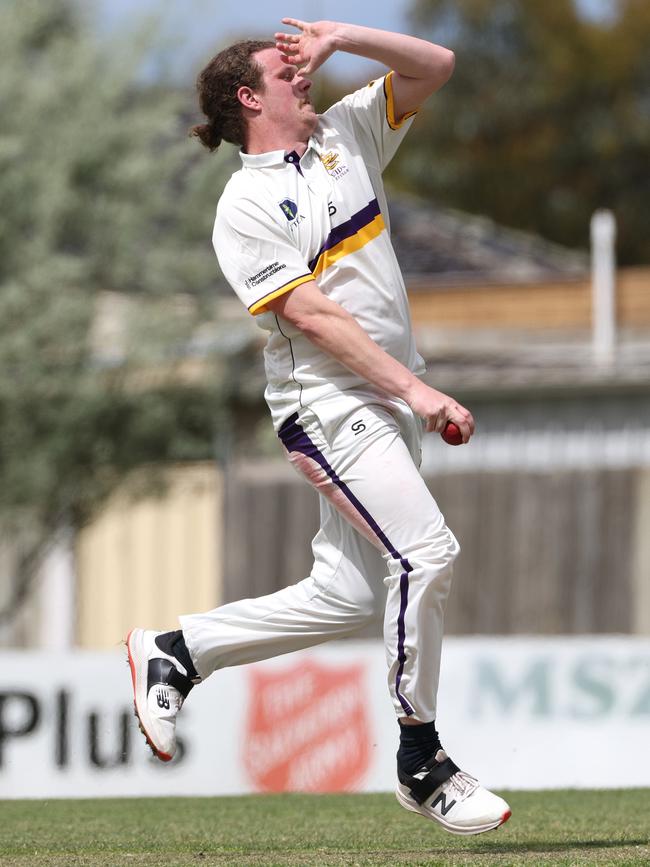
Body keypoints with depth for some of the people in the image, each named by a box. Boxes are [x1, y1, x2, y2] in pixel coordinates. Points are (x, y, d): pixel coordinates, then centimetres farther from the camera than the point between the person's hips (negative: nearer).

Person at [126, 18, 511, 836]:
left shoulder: (347, 136, 15)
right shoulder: (246, 207, -6)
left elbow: (435, 65, 15)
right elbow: (310, 315, -15)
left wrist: (341, 36, 2)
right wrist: (413, 388, -20)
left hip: (392, 403, 8)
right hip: (329, 406, -8)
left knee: (348, 595, 5)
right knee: (426, 553, -21)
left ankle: (175, 652, 20)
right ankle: (421, 762, -10)